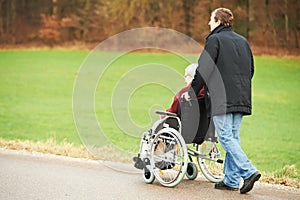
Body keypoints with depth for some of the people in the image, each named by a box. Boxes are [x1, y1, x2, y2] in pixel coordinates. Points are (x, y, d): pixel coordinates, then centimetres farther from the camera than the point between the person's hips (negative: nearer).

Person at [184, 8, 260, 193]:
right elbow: (251, 69, 21)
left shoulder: (215, 40, -6)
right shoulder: (242, 41, 17)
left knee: (226, 137, -6)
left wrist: (192, 92, 0)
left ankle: (249, 171, -18)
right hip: (241, 99, 7)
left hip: (222, 99, -7)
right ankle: (231, 180, 10)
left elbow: (203, 69, -10)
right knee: (233, 137, 10)